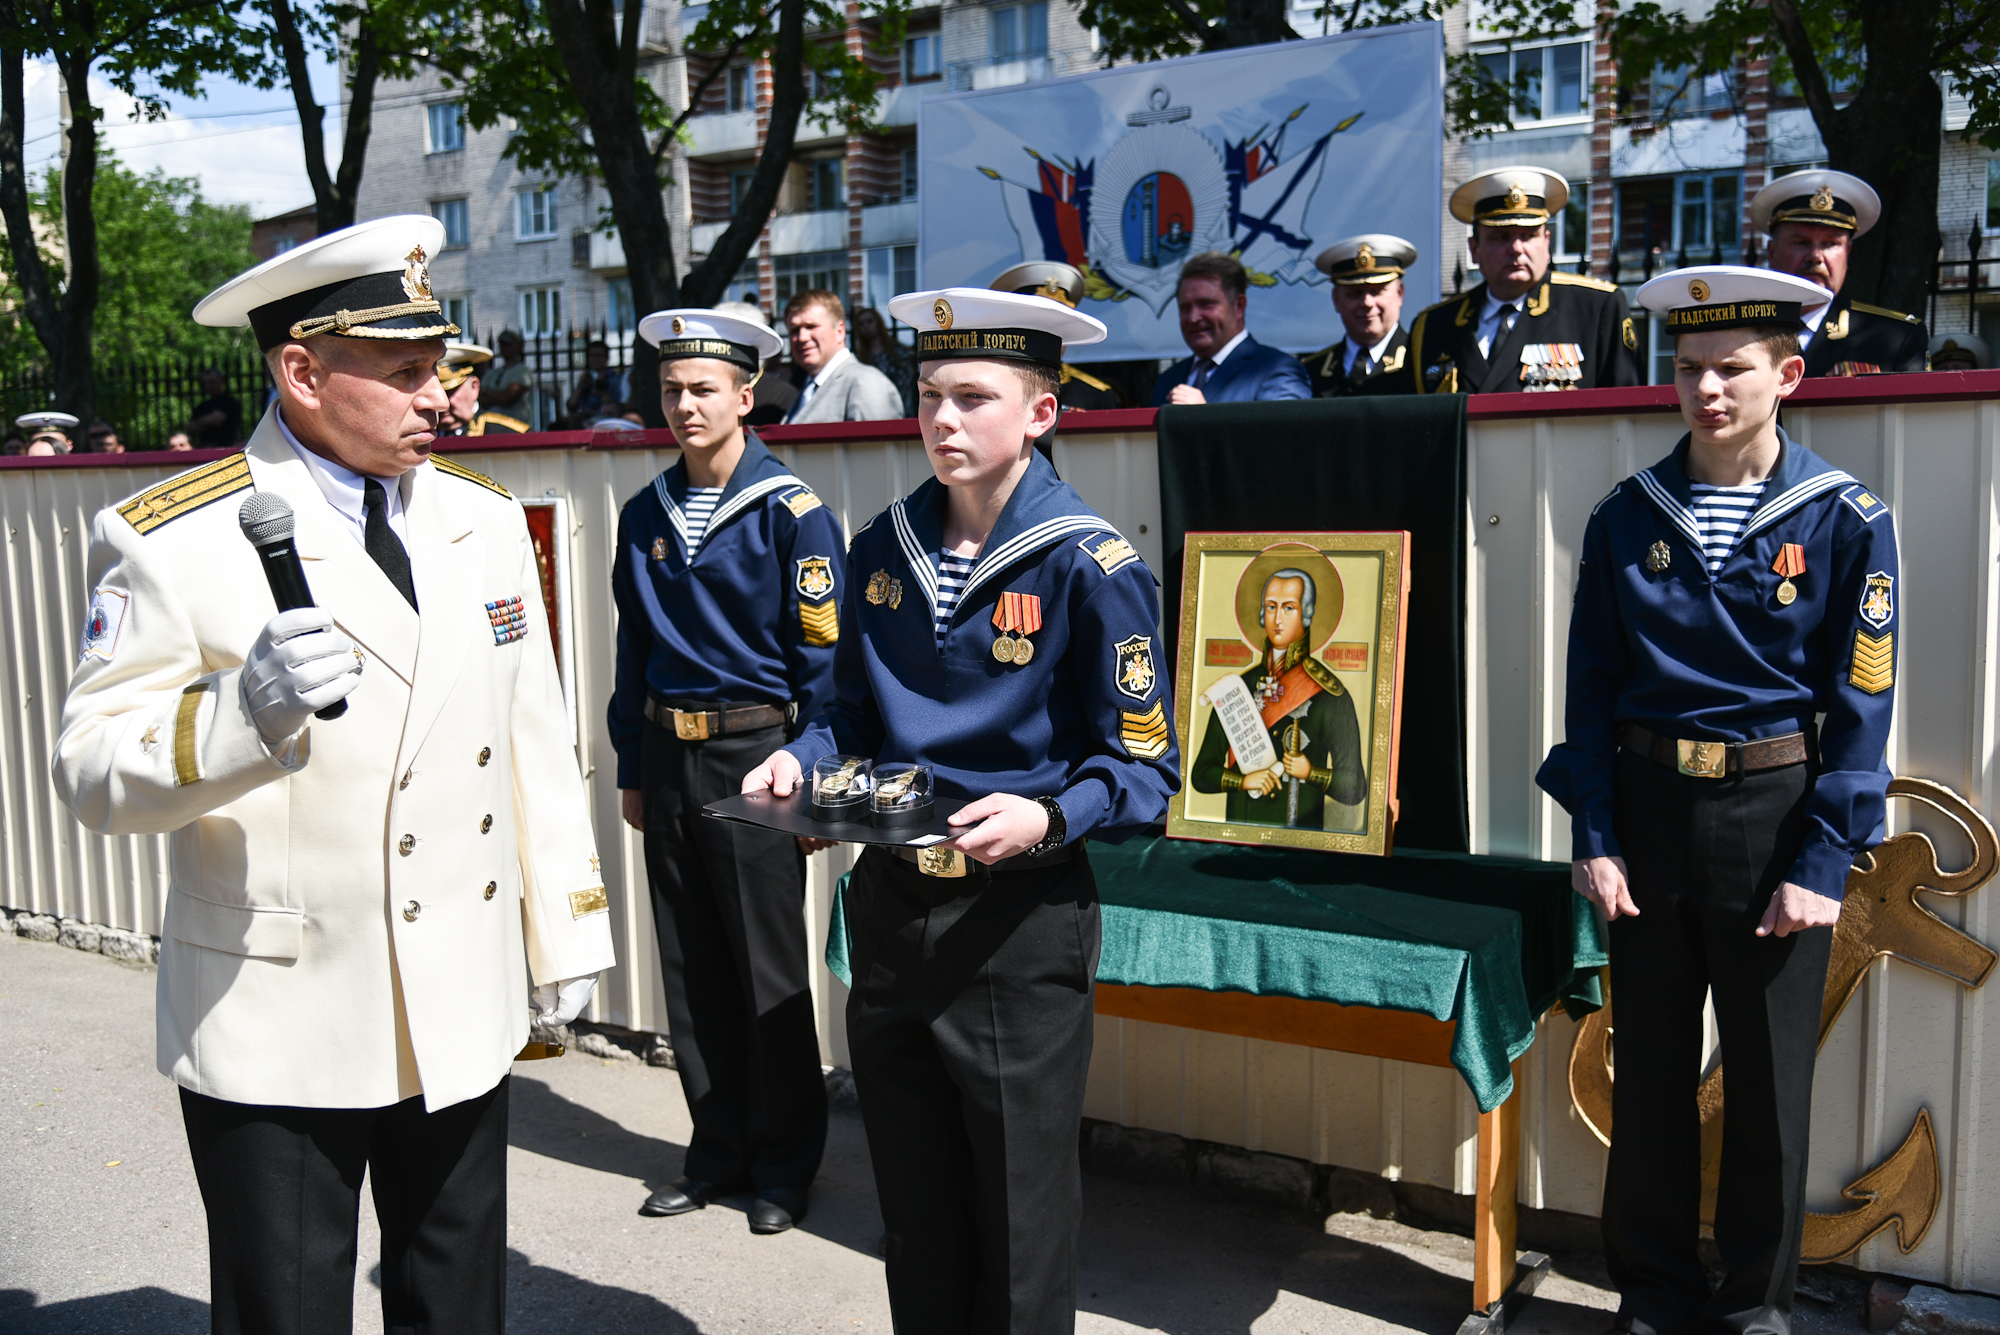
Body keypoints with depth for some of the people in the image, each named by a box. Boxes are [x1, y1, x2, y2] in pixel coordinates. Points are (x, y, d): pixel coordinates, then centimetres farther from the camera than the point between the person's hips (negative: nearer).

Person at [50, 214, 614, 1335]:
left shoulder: (486, 519, 5)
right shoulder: (171, 542, -11)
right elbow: (94, 772, -11)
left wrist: (568, 936, 9)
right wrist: (243, 710, -31)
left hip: (465, 1010, 4)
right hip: (277, 1027, -4)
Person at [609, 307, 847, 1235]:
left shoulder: (792, 513, -8)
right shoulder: (645, 515, 9)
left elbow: (821, 656, -9)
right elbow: (633, 648, 14)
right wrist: (631, 767, 12)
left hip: (753, 757, -5)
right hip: (668, 760, 6)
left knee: (772, 973, 4)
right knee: (691, 971, 12)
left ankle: (784, 1165, 20)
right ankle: (718, 1152, 28)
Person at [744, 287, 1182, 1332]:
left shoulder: (1091, 568, -13)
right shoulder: (880, 550, 4)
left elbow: (1142, 770, -12)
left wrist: (1045, 819, -29)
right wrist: (797, 760, -4)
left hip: (1019, 926, -5)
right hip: (888, 912, 5)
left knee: (1019, 1231, 11)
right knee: (915, 1224, 20)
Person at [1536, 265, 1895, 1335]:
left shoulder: (1847, 521, -5)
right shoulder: (1626, 517, 1)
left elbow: (1861, 705, -5)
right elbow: (1592, 687, 2)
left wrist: (1821, 864, -11)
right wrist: (1594, 837, -5)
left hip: (1775, 813, -2)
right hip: (1649, 810, 2)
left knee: (1771, 1076, 10)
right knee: (1650, 1068, 11)